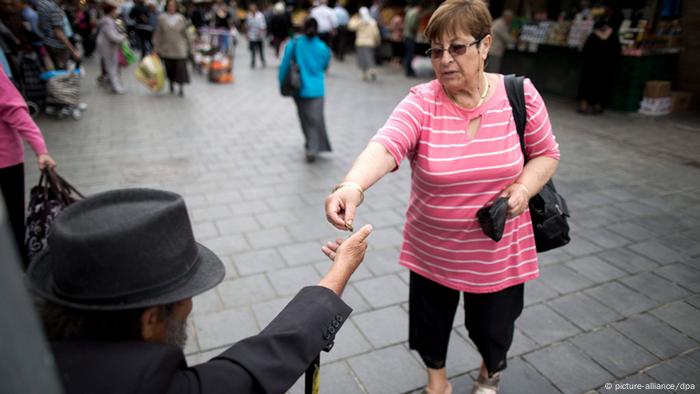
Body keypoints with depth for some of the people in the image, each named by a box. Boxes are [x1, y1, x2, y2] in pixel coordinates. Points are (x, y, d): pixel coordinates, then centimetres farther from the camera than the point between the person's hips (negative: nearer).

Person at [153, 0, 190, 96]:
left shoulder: (181, 18, 2)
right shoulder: (161, 18, 0)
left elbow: (185, 33, 7)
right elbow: (157, 33, 1)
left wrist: (187, 46, 9)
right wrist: (156, 47, -2)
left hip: (179, 49, -1)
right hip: (166, 48, 1)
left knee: (180, 67, -8)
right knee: (169, 68, 7)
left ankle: (181, 88, -2)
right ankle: (171, 84, 28)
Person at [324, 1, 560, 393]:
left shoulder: (519, 95, -9)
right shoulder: (422, 103, -16)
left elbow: (546, 153, 3)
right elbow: (385, 145, -34)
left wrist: (523, 188, -16)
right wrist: (352, 185, -53)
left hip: (498, 250, 1)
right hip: (432, 249, 0)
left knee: (493, 327, 20)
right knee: (431, 323, 17)